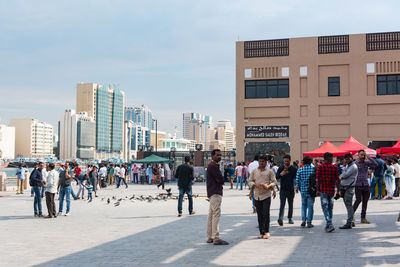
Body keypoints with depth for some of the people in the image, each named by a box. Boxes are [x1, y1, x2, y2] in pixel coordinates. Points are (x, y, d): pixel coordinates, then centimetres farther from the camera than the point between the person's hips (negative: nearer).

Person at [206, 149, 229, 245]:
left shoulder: (214, 165, 21)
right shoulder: (213, 166, -13)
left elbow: (220, 180, 19)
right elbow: (220, 180, -17)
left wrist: (220, 180, -1)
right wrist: (221, 180, 3)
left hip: (212, 193, 11)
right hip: (215, 193, -11)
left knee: (211, 215, 12)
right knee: (216, 215, -13)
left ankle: (210, 237, 17)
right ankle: (216, 238, -15)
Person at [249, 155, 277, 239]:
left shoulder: (269, 171, 4)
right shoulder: (254, 171, 10)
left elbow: (274, 181, 5)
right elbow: (250, 181, 10)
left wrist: (269, 186, -15)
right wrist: (255, 185, -10)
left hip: (266, 195, -3)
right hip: (257, 195, 3)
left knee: (266, 213, -11)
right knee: (259, 215, 5)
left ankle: (266, 232, -1)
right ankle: (261, 232, 13)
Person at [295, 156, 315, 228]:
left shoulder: (300, 170, -2)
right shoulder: (314, 169, -5)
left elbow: (297, 180, -1)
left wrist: (297, 187, 16)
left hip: (303, 190, 2)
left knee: (303, 204, 18)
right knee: (310, 206, 5)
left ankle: (303, 219, 3)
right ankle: (309, 223, 7)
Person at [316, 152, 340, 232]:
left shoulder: (320, 167, -4)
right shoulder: (335, 167, 0)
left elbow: (318, 180, -5)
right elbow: (337, 180, 1)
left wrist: (317, 190, 4)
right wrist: (338, 190, 9)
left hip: (323, 190, -3)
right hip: (332, 190, 3)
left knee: (325, 208, -3)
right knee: (330, 208, 14)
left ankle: (330, 225, -17)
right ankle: (328, 225, 21)